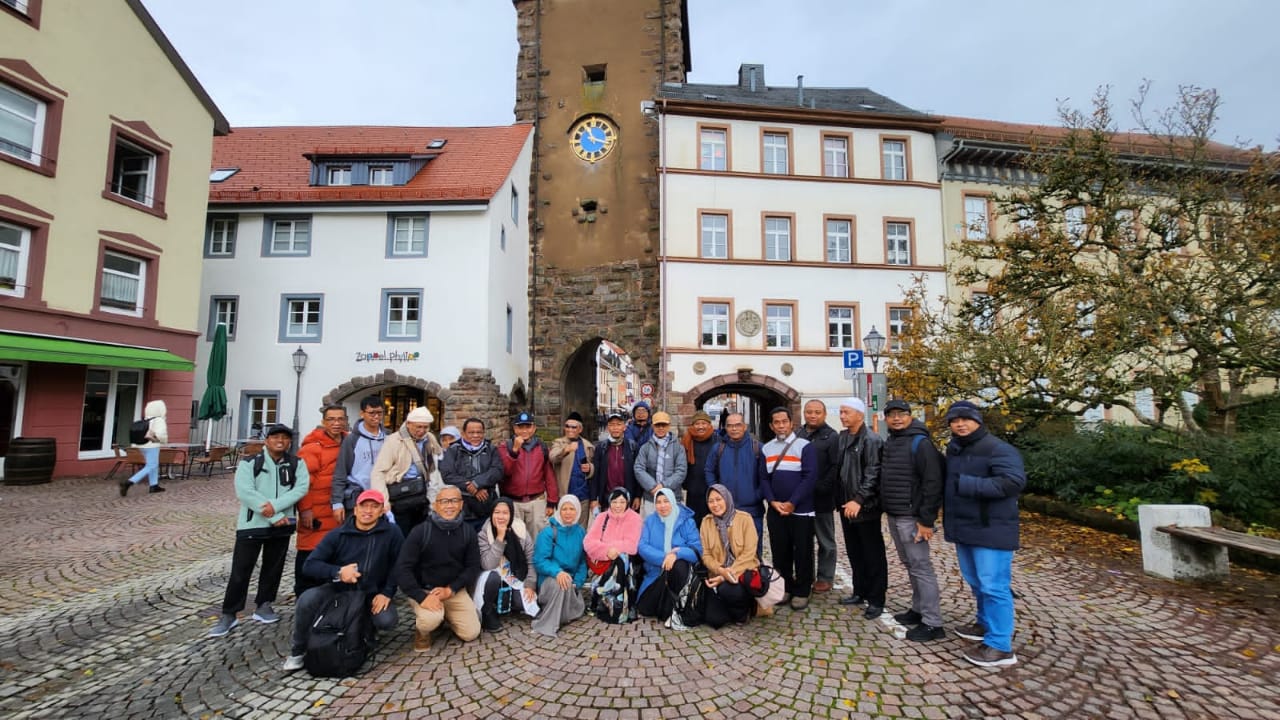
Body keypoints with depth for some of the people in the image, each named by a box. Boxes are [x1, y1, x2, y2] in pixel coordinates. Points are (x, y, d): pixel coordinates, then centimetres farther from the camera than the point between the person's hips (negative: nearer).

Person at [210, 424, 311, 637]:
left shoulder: (297, 464, 2)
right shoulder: (249, 463, -4)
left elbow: (301, 487, -10)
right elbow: (245, 492, -15)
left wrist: (276, 505, -24)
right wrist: (274, 517, -18)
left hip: (282, 525, 2)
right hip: (252, 524, -2)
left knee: (273, 568, 12)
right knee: (240, 570, 3)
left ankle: (263, 607, 28)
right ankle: (229, 615, 18)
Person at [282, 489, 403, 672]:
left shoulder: (391, 534, -10)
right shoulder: (338, 535, -6)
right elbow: (309, 565, -10)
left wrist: (387, 592, -18)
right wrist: (337, 572, -27)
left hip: (373, 594, -1)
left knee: (386, 621, -26)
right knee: (307, 599, -27)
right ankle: (298, 651, -1)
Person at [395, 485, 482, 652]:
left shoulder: (468, 531, -6)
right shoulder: (421, 531, -16)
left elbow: (473, 567, -2)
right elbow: (402, 568, -17)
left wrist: (450, 590, -15)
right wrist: (421, 597, -26)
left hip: (455, 591, 3)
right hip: (423, 589, -3)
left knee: (471, 633, -5)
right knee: (431, 620, -32)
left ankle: (447, 614, 26)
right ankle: (422, 629, 6)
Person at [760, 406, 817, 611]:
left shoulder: (804, 446, -6)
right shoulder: (766, 449, 8)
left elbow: (810, 477, -12)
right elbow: (763, 478, 7)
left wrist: (792, 503, -15)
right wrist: (772, 502, -8)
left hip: (801, 510, -4)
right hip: (775, 510, 4)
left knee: (802, 552, 4)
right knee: (779, 551, 10)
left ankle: (801, 592, 17)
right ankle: (784, 587, 25)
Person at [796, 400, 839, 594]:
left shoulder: (831, 437, -5)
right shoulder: (797, 434, 11)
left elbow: (836, 467, -13)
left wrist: (821, 488, -18)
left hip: (821, 499, -5)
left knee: (826, 541, 10)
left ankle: (825, 578, 21)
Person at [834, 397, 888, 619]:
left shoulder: (871, 440, -13)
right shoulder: (842, 438, 11)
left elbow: (873, 474, -19)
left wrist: (859, 499, -25)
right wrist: (840, 500, 12)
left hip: (865, 507, -8)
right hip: (847, 505, 8)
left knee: (873, 555, 4)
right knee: (854, 553, 17)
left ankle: (876, 600, 13)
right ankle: (860, 592, 30)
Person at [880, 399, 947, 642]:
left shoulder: (920, 443, -13)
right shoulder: (889, 443, 13)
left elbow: (933, 483, -18)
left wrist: (927, 520, -19)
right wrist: (887, 509, 14)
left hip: (911, 517, -8)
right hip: (893, 515, 9)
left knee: (921, 567, -3)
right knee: (910, 565, 17)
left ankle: (932, 623, 5)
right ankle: (918, 609, 28)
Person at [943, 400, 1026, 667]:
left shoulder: (998, 449, -14)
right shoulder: (953, 449, 12)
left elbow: (1014, 482, -26)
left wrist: (967, 484, -26)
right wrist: (947, 509, 7)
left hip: (991, 530, -8)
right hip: (964, 528, 8)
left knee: (993, 586, -3)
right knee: (976, 583, 20)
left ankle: (1000, 646, 6)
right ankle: (986, 624, 36)